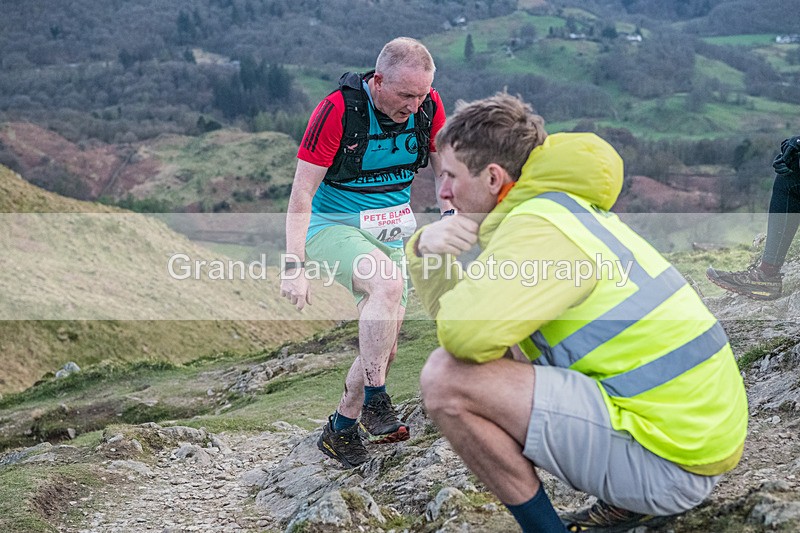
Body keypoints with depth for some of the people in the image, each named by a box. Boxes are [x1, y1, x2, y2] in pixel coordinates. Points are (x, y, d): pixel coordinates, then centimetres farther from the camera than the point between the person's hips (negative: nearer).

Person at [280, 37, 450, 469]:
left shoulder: (429, 107, -9)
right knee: (389, 283, -35)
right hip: (332, 226, -5)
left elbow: (446, 171, 9)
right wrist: (293, 266, -24)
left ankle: (340, 431, 26)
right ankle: (374, 401, -23)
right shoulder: (338, 109, -23)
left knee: (384, 345, 3)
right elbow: (302, 193, -20)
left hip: (388, 235, 6)